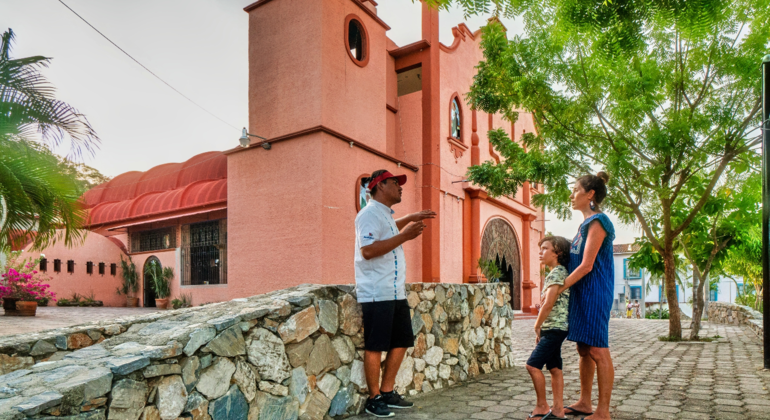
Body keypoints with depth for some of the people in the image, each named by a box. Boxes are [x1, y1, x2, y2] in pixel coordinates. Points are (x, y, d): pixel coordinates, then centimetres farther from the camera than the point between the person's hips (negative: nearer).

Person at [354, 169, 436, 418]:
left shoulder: (385, 215, 18)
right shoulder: (370, 214, -12)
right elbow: (368, 250, -25)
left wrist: (411, 219, 34)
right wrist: (404, 236, -21)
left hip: (396, 293, 10)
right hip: (376, 294, -10)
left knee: (401, 342, 14)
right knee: (375, 347, 0)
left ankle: (387, 393, 26)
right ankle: (374, 399, 13)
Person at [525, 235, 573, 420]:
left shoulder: (556, 273, -15)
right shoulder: (559, 272, 16)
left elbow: (548, 303, -21)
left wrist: (537, 326, -9)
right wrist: (541, 328, 13)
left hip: (554, 328, -10)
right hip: (555, 328, 10)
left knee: (533, 365, -10)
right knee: (555, 368, 11)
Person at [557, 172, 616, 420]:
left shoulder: (597, 222, -13)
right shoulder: (586, 223, 16)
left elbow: (586, 265, -18)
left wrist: (558, 289, -16)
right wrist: (558, 288, 12)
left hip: (594, 294, -9)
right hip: (582, 294, 9)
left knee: (598, 351, -3)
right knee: (584, 350, 14)